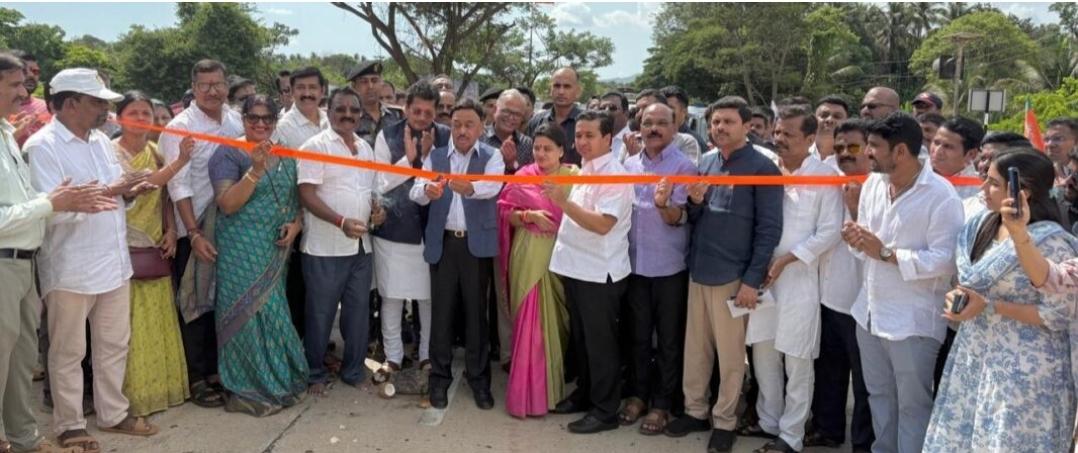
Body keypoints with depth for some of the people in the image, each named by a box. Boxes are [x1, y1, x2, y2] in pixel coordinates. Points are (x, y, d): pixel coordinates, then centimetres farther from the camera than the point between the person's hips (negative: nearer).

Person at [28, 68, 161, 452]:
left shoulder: (100, 140, 11)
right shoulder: (42, 146, -13)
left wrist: (130, 191, -4)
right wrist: (107, 191, -23)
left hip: (114, 262, 7)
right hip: (71, 270, -7)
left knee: (114, 345, 17)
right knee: (69, 353, 8)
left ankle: (113, 413, 32)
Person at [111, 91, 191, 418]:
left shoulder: (154, 151, 11)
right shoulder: (111, 152, -9)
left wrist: (171, 230, -1)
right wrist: (179, 162, -30)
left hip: (156, 247, 6)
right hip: (126, 248, -6)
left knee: (158, 322, 11)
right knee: (131, 325, -2)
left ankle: (160, 385, 22)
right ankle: (133, 393, 8)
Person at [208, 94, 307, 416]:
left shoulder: (285, 156, 12)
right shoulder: (228, 154, -6)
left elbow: (295, 199, 21)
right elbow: (227, 204, -15)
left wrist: (296, 224, 0)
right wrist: (256, 169, -25)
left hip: (276, 251, 5)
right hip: (243, 251, -5)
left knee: (272, 313, 9)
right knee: (249, 314, -3)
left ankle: (277, 380, 22)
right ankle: (249, 390, 10)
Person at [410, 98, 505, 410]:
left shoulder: (491, 157, 2)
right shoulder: (435, 157, 7)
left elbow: (493, 185, -20)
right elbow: (416, 192, -7)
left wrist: (470, 187, -42)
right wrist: (427, 190, -32)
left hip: (477, 244, -1)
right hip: (442, 242, 2)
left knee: (476, 311, 5)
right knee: (441, 311, 5)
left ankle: (479, 377, 18)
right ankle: (440, 377, 18)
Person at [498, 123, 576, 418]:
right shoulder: (523, 176, 4)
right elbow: (505, 212, 3)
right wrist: (530, 215, -12)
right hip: (530, 256, 0)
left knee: (557, 319, 8)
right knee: (530, 322, 1)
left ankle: (556, 385, 26)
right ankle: (530, 392, 11)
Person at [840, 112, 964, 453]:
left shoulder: (941, 195, -17)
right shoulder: (873, 183, 5)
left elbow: (944, 260, -21)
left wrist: (886, 253, -24)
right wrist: (855, 238, -10)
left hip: (913, 319, -7)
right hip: (870, 310, 7)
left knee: (913, 404, 7)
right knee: (879, 395, 21)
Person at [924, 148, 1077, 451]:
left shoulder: (1052, 242, -18)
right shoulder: (982, 225, 4)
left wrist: (989, 306, -21)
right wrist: (957, 295, -5)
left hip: (1023, 370, -7)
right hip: (972, 357, 7)